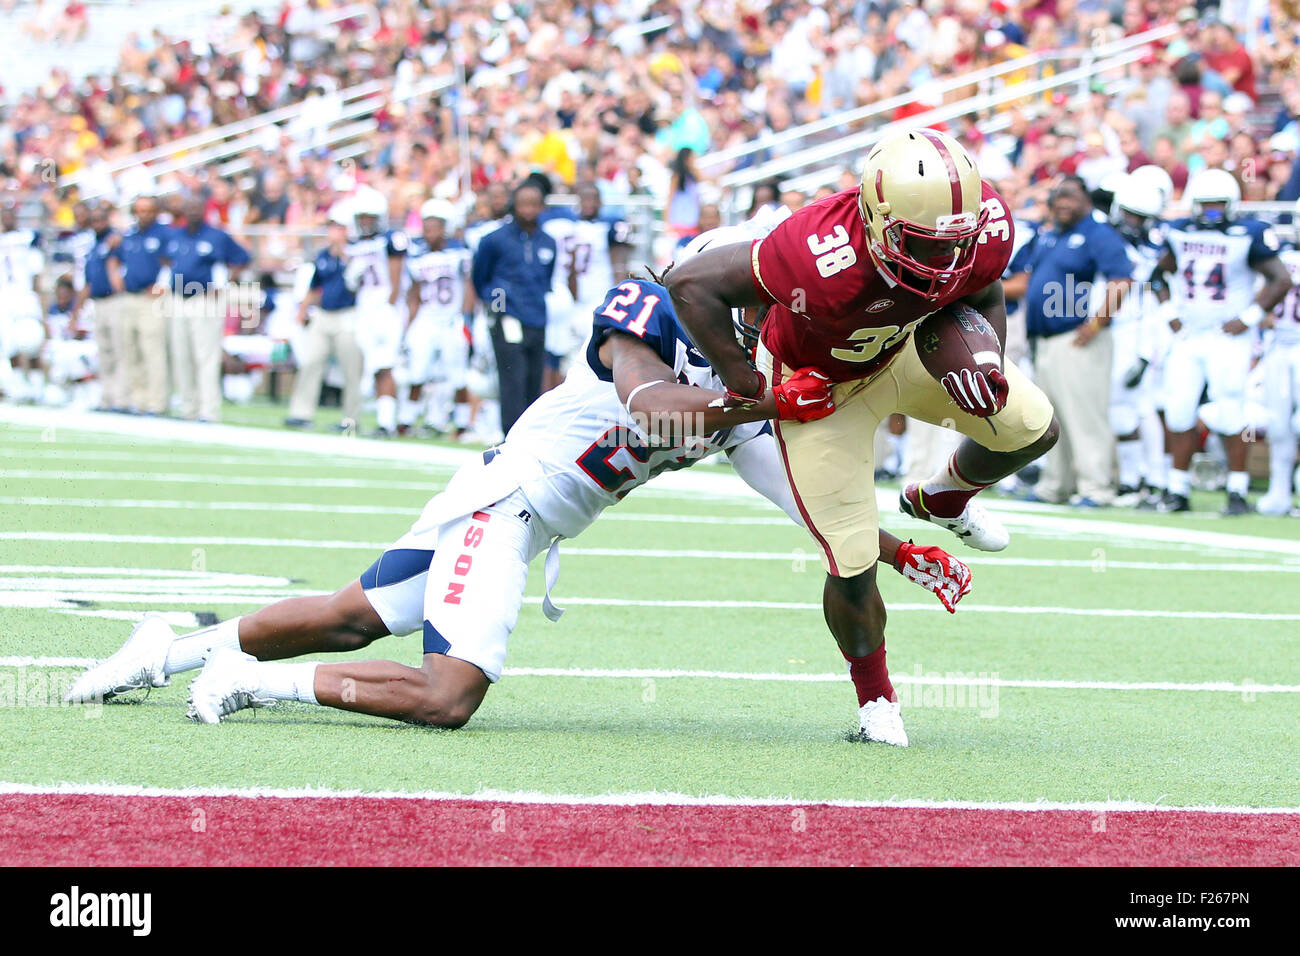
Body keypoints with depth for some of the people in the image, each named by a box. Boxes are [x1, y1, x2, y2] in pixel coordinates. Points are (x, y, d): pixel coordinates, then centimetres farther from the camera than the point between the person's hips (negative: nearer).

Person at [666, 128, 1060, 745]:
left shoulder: (983, 226, -28)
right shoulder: (824, 258, -45)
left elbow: (983, 297, -3)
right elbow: (693, 284, -35)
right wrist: (740, 381, -26)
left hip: (901, 351, 5)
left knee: (1033, 428, 5)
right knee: (854, 566, -5)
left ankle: (943, 500, 37)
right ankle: (874, 697, 25)